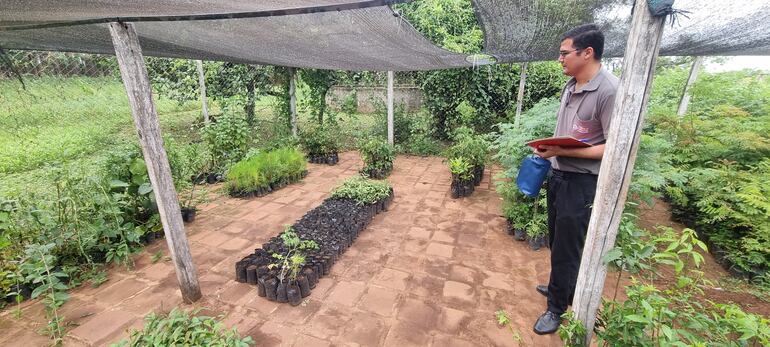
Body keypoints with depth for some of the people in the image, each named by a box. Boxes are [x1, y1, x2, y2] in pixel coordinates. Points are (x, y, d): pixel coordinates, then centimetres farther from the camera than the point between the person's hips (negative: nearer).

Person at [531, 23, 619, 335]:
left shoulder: (610, 91, -18)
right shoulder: (570, 86, 8)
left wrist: (564, 151, -26)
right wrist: (549, 149, 6)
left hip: (582, 182, -8)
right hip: (558, 174, 8)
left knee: (567, 247, 6)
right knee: (556, 240, 21)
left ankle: (557, 307, 26)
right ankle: (562, 286, 44)